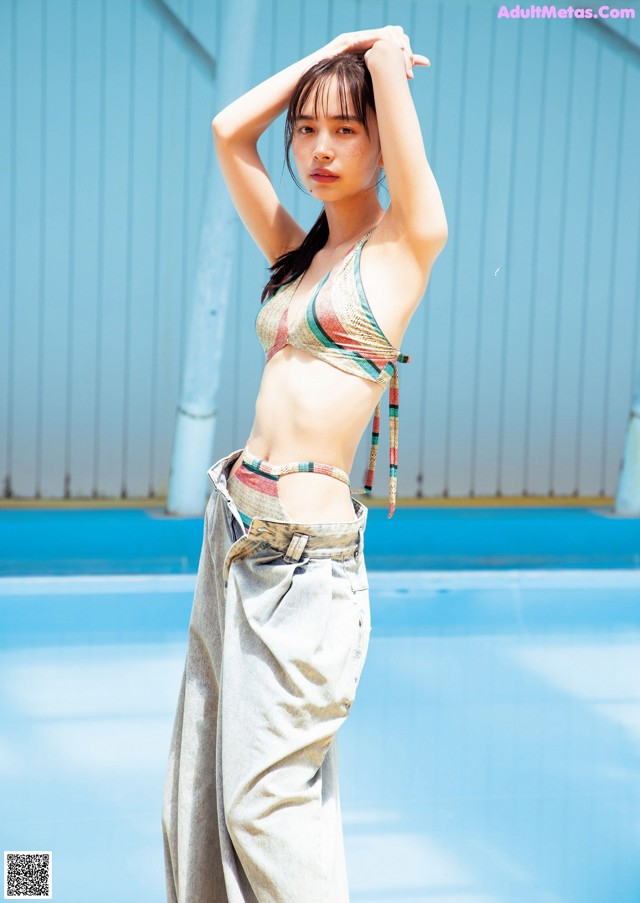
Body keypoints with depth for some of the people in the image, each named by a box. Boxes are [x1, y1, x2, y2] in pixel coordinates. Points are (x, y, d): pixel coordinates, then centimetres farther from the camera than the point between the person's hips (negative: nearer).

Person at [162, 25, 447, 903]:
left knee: (267, 798, -4)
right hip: (236, 525, 7)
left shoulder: (407, 239, -3)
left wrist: (383, 55, 16)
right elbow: (229, 129, 17)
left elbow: (393, 49, -6)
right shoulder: (299, 254, 15)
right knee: (202, 784, 10)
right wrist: (331, 50, 18)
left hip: (306, 547, -7)